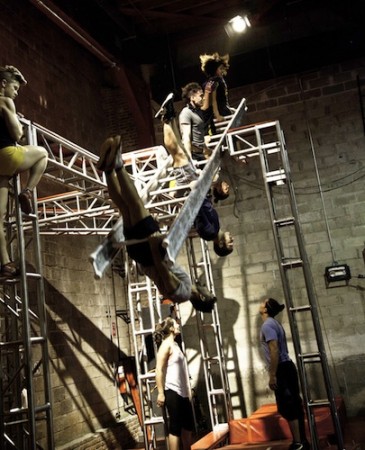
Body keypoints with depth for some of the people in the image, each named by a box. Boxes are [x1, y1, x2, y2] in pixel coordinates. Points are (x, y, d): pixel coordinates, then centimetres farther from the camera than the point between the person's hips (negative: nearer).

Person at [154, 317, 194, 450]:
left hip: (182, 392, 9)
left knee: (188, 425, 15)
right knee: (175, 427, -4)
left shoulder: (175, 344, 16)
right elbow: (159, 370, -18)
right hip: (172, 392, -9)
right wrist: (160, 393, -22)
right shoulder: (166, 345, -11)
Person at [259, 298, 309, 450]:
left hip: (281, 369, -10)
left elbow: (274, 350, -22)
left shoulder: (267, 325, -14)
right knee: (294, 405, 12)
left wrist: (272, 375, -22)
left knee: (287, 407, -5)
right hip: (287, 366, 10)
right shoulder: (275, 323, 17)